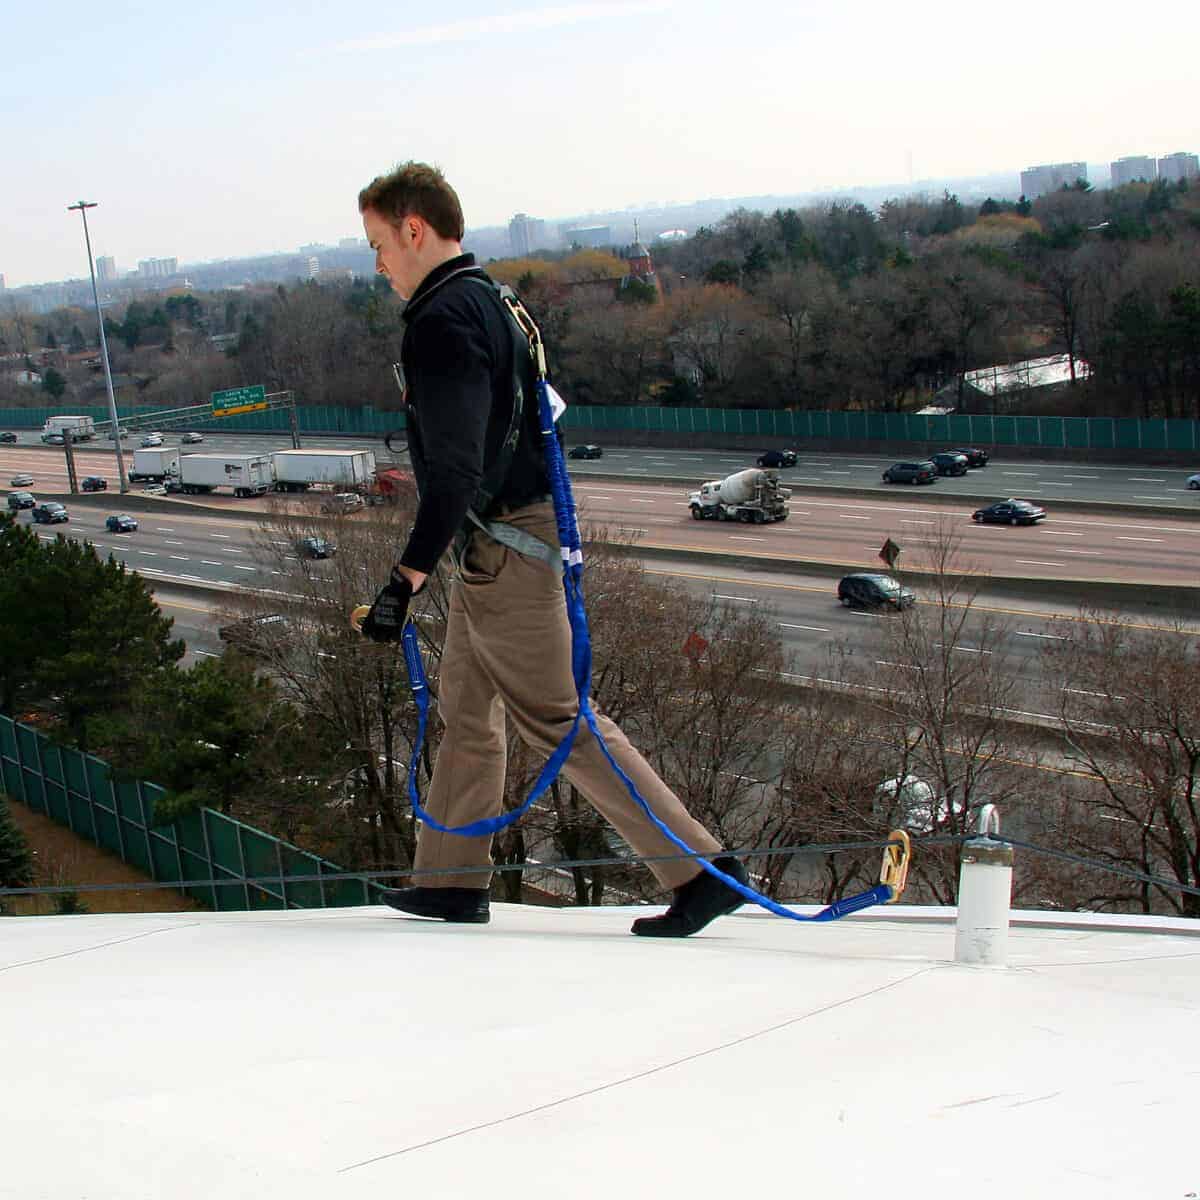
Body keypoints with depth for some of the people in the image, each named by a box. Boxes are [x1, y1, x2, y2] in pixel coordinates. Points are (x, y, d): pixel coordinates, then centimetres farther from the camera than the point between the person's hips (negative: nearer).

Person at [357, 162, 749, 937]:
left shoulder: (443, 317, -17)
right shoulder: (490, 301, 15)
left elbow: (456, 468, -26)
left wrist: (410, 573, -29)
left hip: (503, 547, -11)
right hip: (496, 549, 11)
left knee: (557, 720, -6)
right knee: (467, 713, 17)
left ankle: (700, 869, -4)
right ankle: (453, 881, 28)